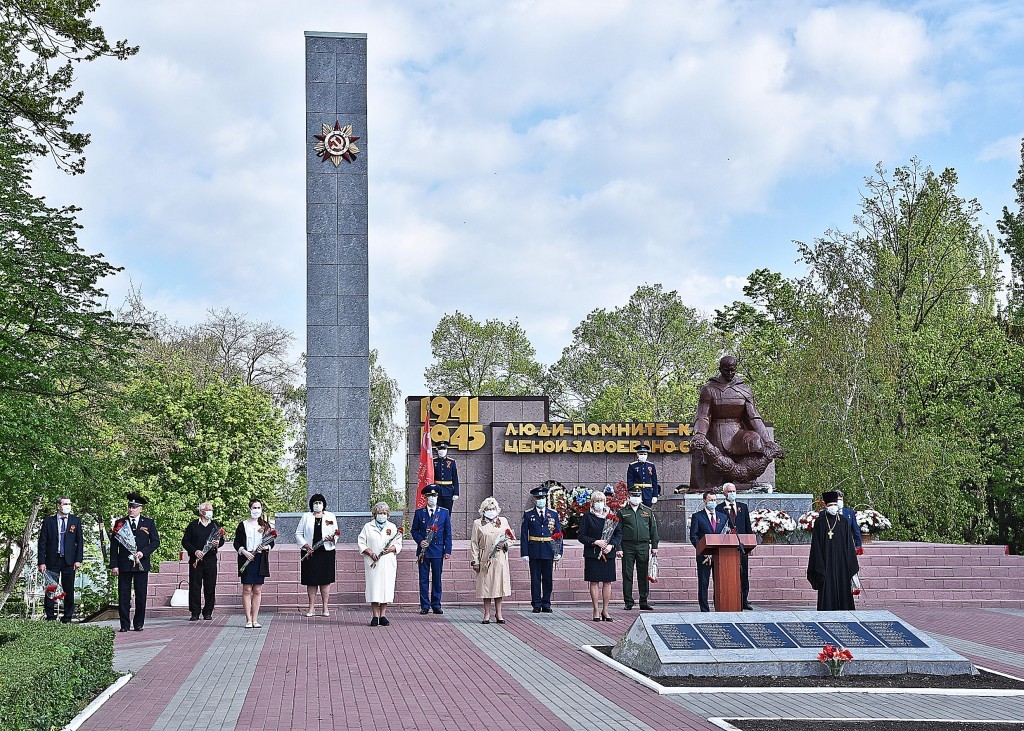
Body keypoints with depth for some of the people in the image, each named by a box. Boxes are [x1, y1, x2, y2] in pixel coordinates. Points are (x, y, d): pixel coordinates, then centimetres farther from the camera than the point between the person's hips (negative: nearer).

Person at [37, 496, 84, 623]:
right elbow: (42, 543, 2)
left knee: (69, 591, 2)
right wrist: (42, 562, -5)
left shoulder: (76, 521, 6)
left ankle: (67, 618, 9)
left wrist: (79, 560, -4)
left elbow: (80, 542, 5)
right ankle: (50, 618, 9)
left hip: (69, 561, 1)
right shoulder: (48, 521, 3)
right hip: (52, 561, -1)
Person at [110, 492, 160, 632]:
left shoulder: (149, 523, 8)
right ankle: (125, 624, 5)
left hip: (141, 564, 0)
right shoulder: (120, 523, 7)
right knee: (123, 596, -1)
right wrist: (114, 565, -3)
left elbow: (156, 541, 7)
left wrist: (143, 552, -10)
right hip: (124, 565, 0)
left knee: (141, 596, 3)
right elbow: (114, 545, 5)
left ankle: (139, 624, 11)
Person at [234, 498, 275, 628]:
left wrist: (266, 547, -9)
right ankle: (248, 620, 2)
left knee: (257, 590, 3)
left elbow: (272, 542, 12)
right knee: (247, 589, -2)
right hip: (246, 559, -2)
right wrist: (244, 552, -13)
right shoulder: (243, 525, 4)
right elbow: (237, 543, 4)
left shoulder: (265, 525, 9)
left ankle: (255, 619, 9)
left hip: (261, 560, 2)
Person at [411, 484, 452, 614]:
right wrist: (420, 541, -10)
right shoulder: (419, 513, 7)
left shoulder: (444, 513, 7)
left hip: (438, 550, 0)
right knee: (423, 579, 2)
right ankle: (425, 606, 7)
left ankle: (436, 605, 11)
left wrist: (448, 550, -1)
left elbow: (448, 534, 6)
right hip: (423, 550, 0)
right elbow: (414, 531, 9)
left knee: (437, 579, 3)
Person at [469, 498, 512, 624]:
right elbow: (474, 544, 2)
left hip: (500, 558, 2)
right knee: (486, 586, 0)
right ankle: (487, 614, 8)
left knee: (499, 584, 3)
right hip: (485, 559, -2)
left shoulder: (503, 521, 11)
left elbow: (511, 537, 15)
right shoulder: (478, 523, 4)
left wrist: (504, 544, -7)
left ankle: (498, 613, 12)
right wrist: (475, 561, -5)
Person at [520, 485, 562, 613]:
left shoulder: (553, 514, 8)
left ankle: (546, 604, 13)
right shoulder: (528, 515, 4)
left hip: (549, 551, 1)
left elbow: (558, 534, 8)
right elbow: (524, 535, 1)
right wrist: (524, 553, -7)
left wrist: (559, 552, 0)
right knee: (535, 579, 3)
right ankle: (536, 605, 8)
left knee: (548, 578, 5)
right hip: (534, 552, -1)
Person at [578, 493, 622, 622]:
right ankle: (596, 611, 5)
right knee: (594, 582, -1)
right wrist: (595, 542, -15)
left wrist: (611, 545, -8)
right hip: (592, 555, -3)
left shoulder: (611, 516, 9)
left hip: (608, 554, 3)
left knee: (607, 582, 3)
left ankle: (605, 611, 11)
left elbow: (619, 533, 9)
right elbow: (581, 536, -2)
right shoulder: (587, 517, 1)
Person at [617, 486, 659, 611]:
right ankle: (628, 602, 6)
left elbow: (653, 529, 13)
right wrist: (618, 548, -4)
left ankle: (644, 601, 8)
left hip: (643, 546, 1)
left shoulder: (648, 511, 12)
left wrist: (654, 546, 6)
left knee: (643, 575, 3)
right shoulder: (622, 512, 6)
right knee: (627, 575, 0)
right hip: (627, 546, -1)